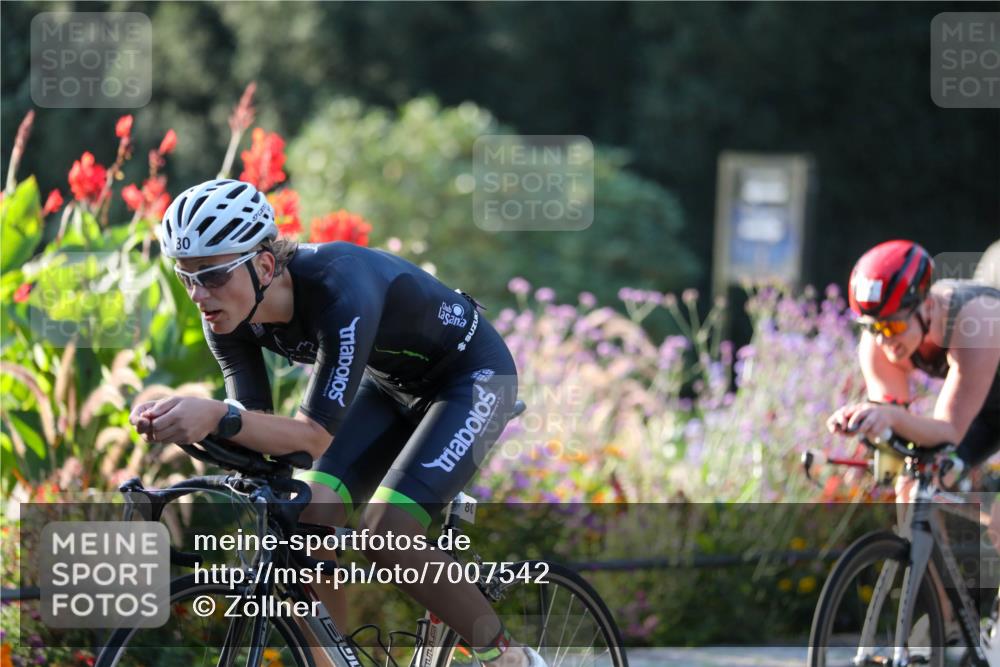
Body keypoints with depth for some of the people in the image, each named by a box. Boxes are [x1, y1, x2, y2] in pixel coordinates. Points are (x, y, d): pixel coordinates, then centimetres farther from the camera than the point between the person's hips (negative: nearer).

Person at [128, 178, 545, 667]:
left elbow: (317, 434, -39)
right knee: (308, 520, -14)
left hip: (470, 375, -7)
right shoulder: (229, 313, -18)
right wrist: (181, 420, -38)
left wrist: (217, 417, -54)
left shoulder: (338, 288, -39)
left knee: (386, 531, -24)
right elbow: (253, 421, -18)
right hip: (391, 383, 7)